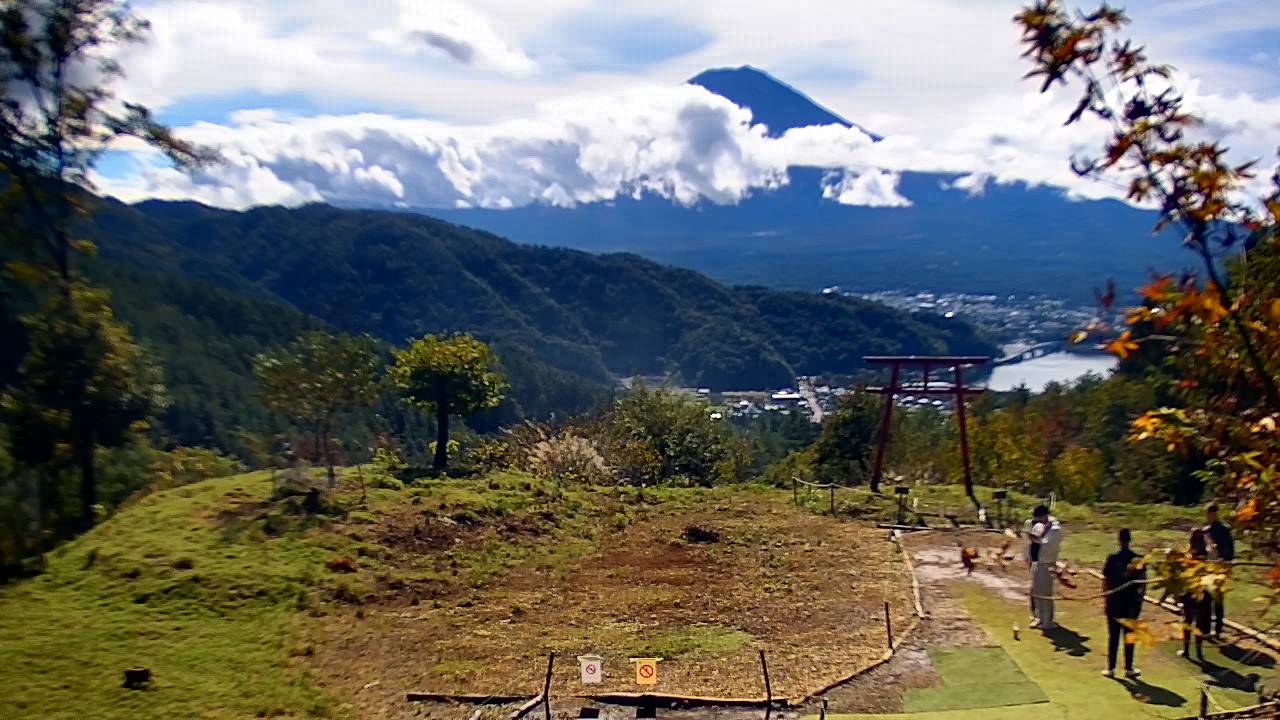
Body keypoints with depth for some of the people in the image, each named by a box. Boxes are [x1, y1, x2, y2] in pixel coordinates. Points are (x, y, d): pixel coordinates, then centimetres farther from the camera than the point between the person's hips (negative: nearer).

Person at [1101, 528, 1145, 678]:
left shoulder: (1112, 558, -8)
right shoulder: (1137, 559, -5)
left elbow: (1106, 580, -6)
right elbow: (1142, 583, -4)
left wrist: (1105, 599, 4)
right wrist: (1140, 599, 7)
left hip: (1114, 601, -1)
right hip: (1131, 602, 1)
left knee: (1113, 635, 7)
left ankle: (1110, 668, 11)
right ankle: (1128, 668, 16)